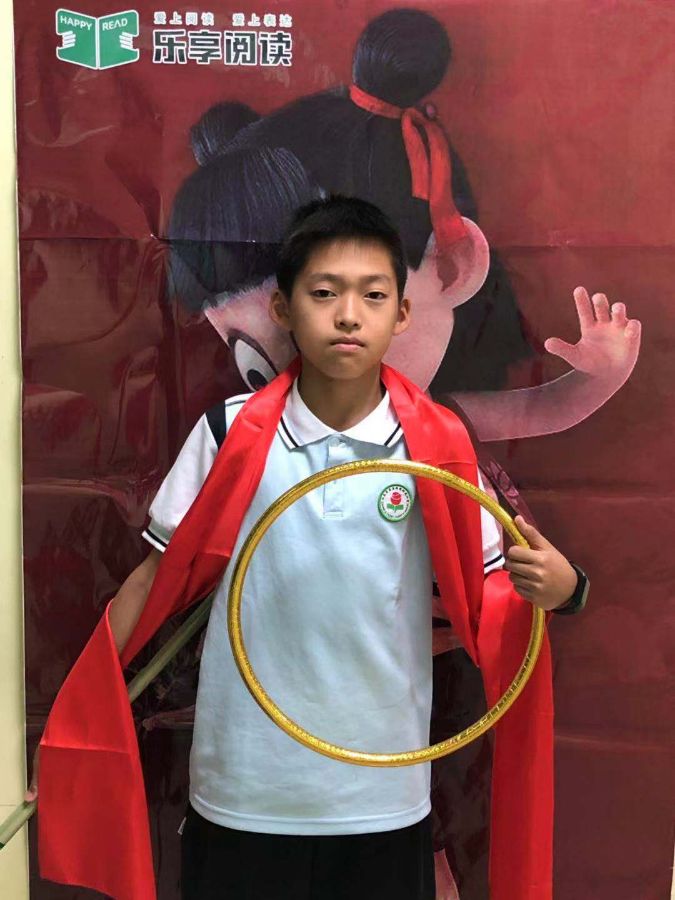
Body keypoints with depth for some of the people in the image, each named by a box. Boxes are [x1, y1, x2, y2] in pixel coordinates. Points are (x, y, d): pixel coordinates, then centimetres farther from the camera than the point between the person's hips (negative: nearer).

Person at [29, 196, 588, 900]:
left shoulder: (436, 447, -6)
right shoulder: (230, 434, -8)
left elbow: (483, 597, 0)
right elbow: (157, 576, 0)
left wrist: (554, 588, -21)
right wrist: (77, 714, 0)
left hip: (385, 793, 1)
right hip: (244, 791, 0)